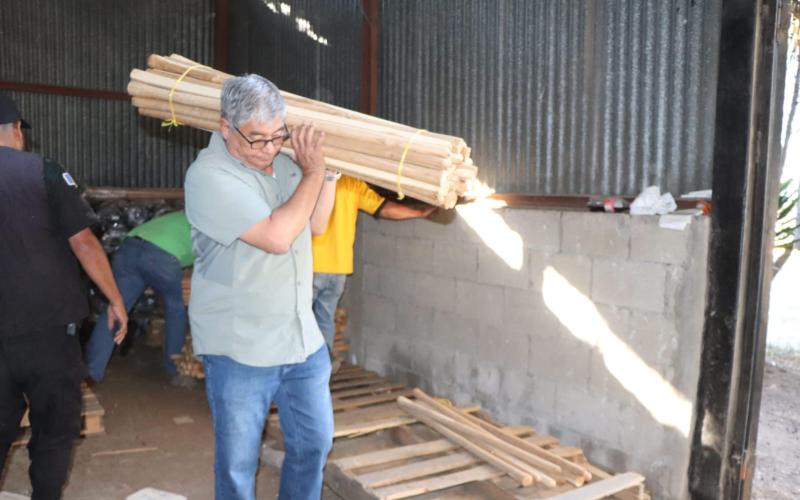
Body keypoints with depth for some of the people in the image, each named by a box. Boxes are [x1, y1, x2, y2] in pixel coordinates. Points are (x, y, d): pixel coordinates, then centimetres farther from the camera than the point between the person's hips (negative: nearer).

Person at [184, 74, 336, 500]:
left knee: (314, 442, 18)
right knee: (238, 463, 11)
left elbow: (315, 225, 13)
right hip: (240, 350, -6)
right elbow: (277, 236, -26)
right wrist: (313, 171, -16)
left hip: (302, 340, 6)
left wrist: (327, 168, 2)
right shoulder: (209, 175, -18)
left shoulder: (283, 162, 3)